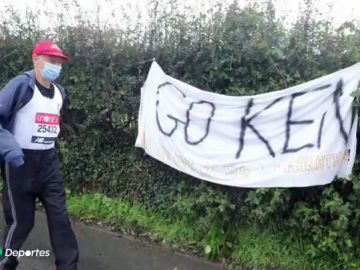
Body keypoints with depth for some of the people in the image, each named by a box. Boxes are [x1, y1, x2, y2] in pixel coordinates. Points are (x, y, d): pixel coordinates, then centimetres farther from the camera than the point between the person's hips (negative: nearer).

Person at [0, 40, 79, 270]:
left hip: (49, 161, 6)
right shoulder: (21, 85, -12)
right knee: (21, 221, 5)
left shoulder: (59, 92, 9)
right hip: (20, 161, -6)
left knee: (60, 216, 5)